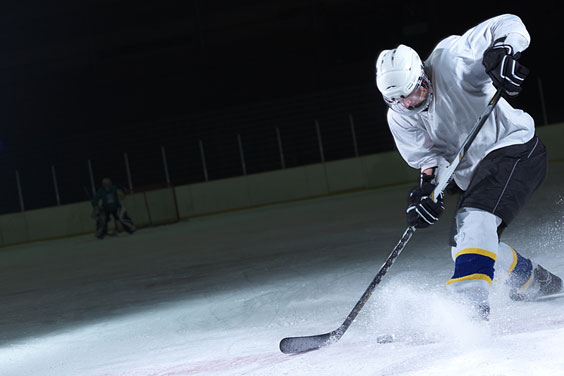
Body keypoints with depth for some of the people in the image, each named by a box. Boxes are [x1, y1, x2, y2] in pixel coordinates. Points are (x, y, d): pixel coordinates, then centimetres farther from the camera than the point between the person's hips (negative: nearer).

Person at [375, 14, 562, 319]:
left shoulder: (451, 57, -19)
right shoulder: (399, 117, -2)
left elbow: (509, 25, -21)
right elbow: (427, 158, -3)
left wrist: (503, 51, -42)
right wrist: (428, 186, -24)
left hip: (515, 148, -8)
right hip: (472, 176, 8)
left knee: (474, 218, -30)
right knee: (466, 244, 7)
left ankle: (471, 305, -43)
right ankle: (536, 281, 30)